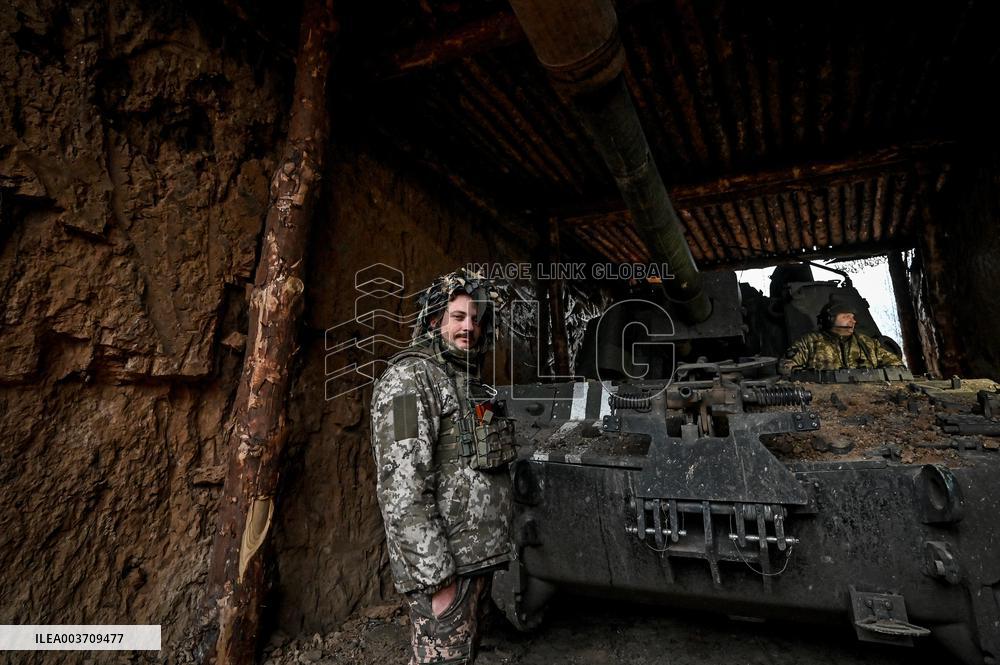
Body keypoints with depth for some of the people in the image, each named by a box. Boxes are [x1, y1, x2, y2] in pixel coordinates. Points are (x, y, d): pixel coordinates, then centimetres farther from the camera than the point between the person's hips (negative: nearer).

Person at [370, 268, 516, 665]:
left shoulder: (472, 383, 14)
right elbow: (402, 490, -21)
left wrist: (491, 550, 18)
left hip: (479, 556, 9)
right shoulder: (409, 378, -14)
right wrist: (437, 576, -22)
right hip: (440, 561, -9)